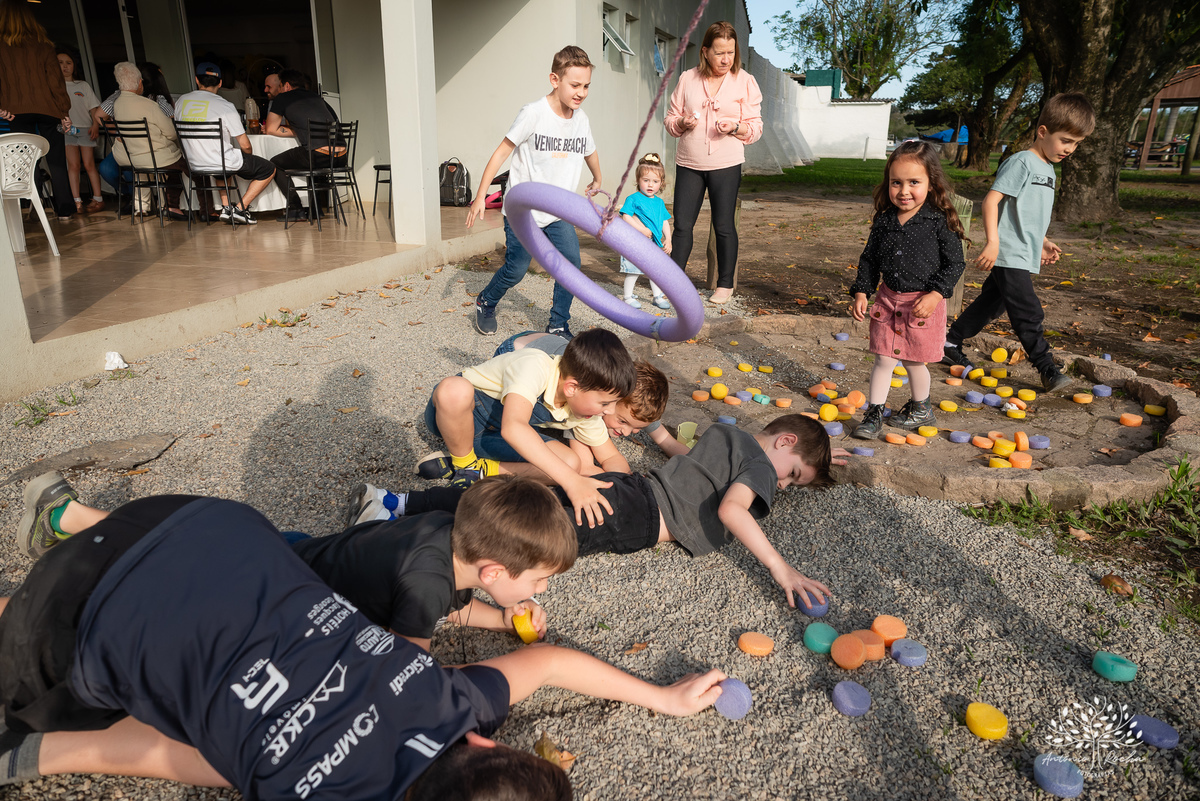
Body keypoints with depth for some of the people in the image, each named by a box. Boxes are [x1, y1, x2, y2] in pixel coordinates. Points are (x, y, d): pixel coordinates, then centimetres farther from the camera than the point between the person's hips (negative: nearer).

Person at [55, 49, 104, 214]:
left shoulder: (83, 86, 15)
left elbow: (94, 109, 10)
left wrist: (95, 125, -5)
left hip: (85, 128, 0)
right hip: (66, 130, 0)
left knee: (89, 164, -6)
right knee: (72, 164, -9)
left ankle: (98, 199, -1)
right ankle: (77, 202, -11)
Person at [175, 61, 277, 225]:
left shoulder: (182, 101, 4)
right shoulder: (225, 106, -12)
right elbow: (245, 145, -10)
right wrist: (249, 156, 13)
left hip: (195, 165, 6)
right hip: (225, 164, -6)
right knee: (269, 169, 12)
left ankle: (225, 207, 23)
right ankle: (240, 209, 2)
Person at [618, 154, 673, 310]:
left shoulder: (659, 202, 10)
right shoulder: (633, 199, -9)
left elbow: (665, 221, 13)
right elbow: (625, 217, -16)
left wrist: (668, 239, 4)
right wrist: (641, 229, -20)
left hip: (653, 243, 6)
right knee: (633, 271, -1)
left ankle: (658, 296, 24)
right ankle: (628, 297, 12)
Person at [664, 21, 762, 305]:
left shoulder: (745, 81, 2)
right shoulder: (687, 79, 6)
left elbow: (756, 128, 2)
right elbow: (670, 119, 11)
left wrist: (735, 127, -19)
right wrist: (681, 123, -12)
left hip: (726, 165, -2)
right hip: (688, 164, 2)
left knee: (723, 226, 3)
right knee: (682, 225, 3)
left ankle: (725, 284, 16)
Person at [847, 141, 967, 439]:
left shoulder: (940, 222, -11)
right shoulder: (884, 220, 0)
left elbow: (954, 263, -8)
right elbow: (869, 259, 9)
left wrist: (935, 295, -18)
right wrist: (861, 292, 2)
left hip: (923, 303, -3)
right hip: (888, 299, 3)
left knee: (914, 361, 10)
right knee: (884, 359, 5)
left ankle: (921, 408, 34)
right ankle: (873, 414, 16)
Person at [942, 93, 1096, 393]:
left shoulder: (1048, 168, 18)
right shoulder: (1022, 162, -12)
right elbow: (991, 199, -20)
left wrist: (1043, 242, 23)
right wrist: (993, 242, -27)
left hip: (1024, 256, 10)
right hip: (1008, 255, -10)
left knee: (992, 303, 15)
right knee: (1029, 314, -8)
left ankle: (950, 345, 25)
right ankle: (1048, 370, -3)